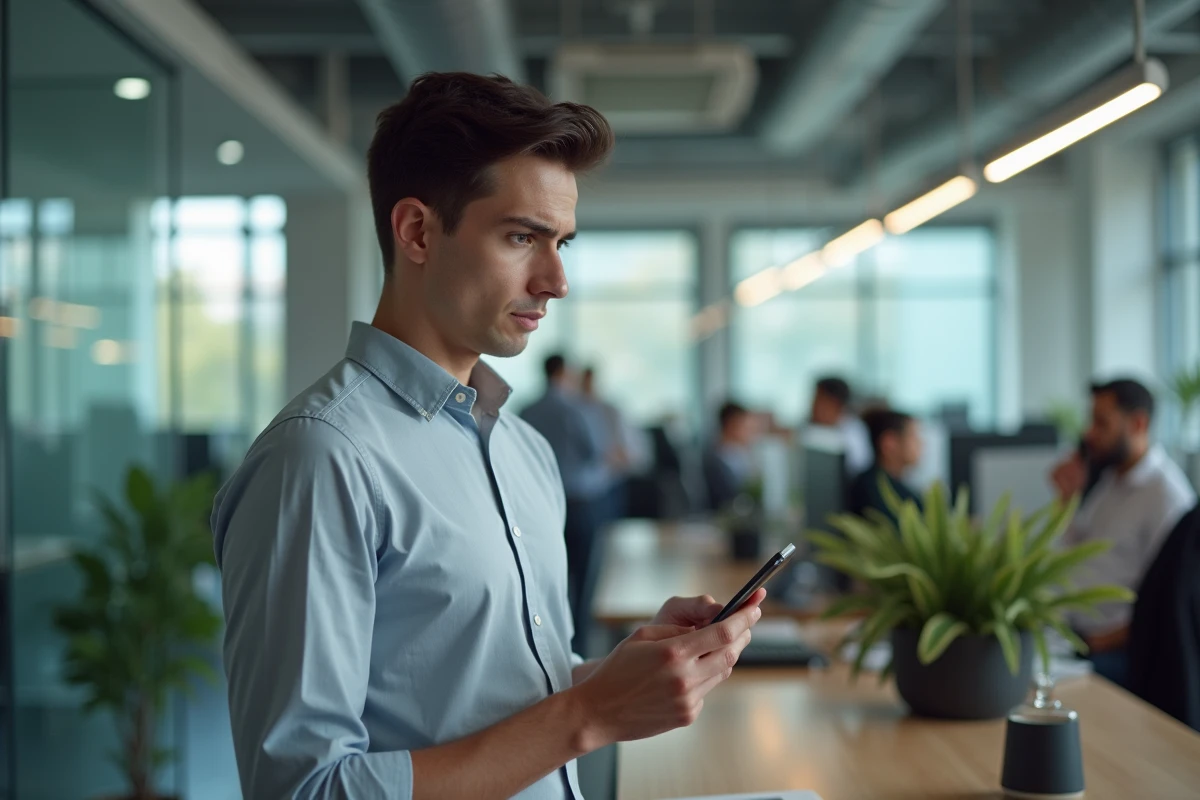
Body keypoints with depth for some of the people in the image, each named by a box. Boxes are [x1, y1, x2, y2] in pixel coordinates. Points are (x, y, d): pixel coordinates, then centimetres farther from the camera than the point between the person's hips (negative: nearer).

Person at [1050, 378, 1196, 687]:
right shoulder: (1110, 480, 16)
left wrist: (1121, 635, -17)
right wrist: (1068, 497, 10)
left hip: (1111, 649, -8)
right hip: (1075, 635, 8)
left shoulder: (1167, 495, -12)